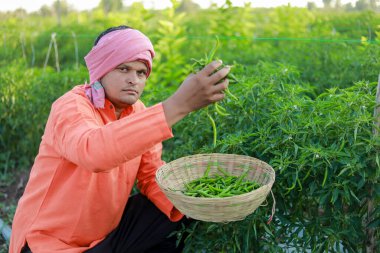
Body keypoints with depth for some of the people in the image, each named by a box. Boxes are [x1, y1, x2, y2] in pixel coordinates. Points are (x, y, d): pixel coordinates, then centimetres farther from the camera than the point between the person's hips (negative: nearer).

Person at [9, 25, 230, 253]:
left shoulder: (138, 112, -3)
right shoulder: (71, 107, -24)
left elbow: (152, 175, 0)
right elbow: (92, 151, -46)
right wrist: (178, 105, -52)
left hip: (109, 230, 6)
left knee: (184, 216, -2)